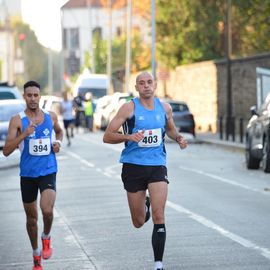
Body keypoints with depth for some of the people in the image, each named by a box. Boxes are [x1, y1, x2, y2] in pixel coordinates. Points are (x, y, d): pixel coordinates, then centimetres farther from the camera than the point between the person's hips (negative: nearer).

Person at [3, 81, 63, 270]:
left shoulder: (51, 117, 2)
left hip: (48, 171, 0)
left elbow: (59, 132, 25)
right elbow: (6, 151, -13)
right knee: (31, 217, 11)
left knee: (47, 210, -22)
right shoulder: (17, 120, -8)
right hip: (27, 174, 0)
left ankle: (46, 238, 10)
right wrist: (24, 135, -25)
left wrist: (58, 143, 3)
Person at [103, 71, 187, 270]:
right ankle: (145, 204, 47)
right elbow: (107, 136, -7)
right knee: (139, 222, 10)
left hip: (157, 166, 1)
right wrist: (128, 136, -24)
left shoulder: (164, 107, 4)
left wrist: (178, 138, 4)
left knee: (159, 217, -13)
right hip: (133, 166, -1)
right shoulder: (129, 108, -7)